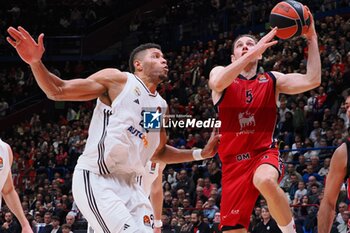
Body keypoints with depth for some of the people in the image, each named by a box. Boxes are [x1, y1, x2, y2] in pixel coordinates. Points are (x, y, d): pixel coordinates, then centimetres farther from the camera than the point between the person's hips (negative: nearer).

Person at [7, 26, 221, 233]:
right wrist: (35, 62, -23)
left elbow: (158, 152, 30)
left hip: (128, 184, 8)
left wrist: (201, 154, 22)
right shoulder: (117, 80, -4)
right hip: (95, 180, -8)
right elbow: (57, 91, -7)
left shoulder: (160, 106, 16)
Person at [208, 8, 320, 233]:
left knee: (265, 180, -39)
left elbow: (312, 81, -4)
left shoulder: (272, 80, 9)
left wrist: (312, 39, -9)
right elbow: (217, 83, -21)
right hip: (234, 161, 1)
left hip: (264, 154, -1)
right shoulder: (220, 73, 6)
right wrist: (252, 53, -26)